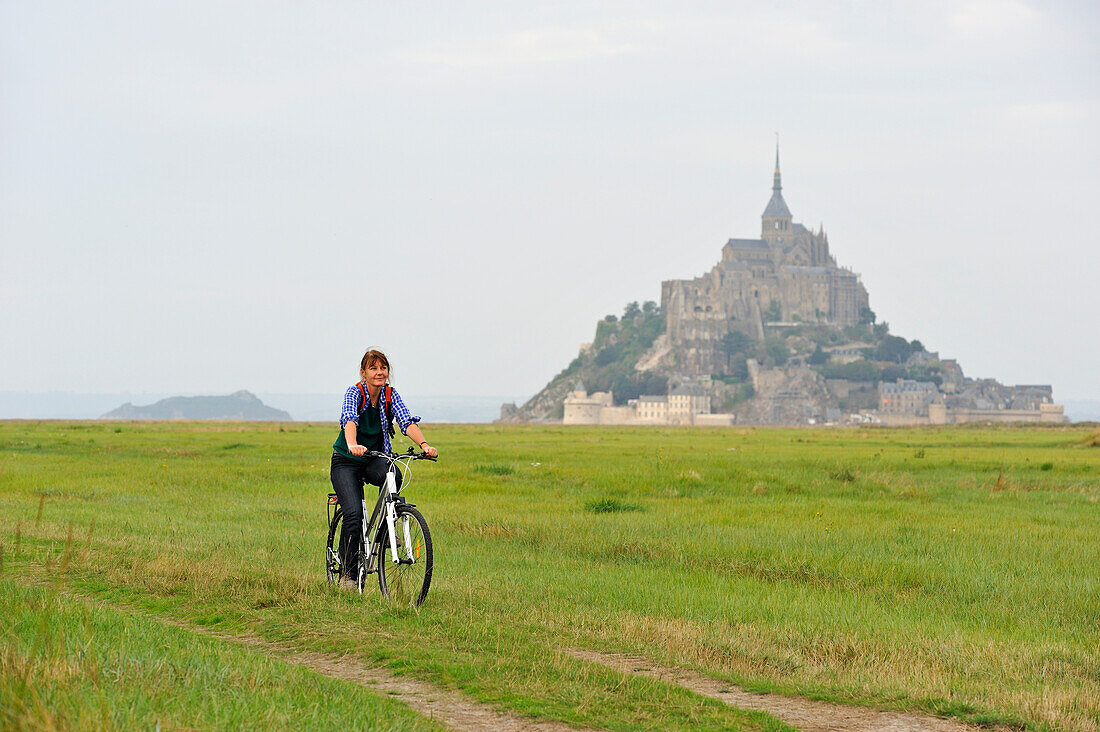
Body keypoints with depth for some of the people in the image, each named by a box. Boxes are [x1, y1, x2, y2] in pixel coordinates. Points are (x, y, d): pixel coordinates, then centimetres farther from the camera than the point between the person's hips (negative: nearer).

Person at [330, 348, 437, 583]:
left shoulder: (390, 394, -6)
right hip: (347, 461, -3)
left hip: (375, 460, 3)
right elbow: (349, 419, -37)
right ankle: (347, 574, -11)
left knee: (392, 475, -32)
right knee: (353, 514, -21)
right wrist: (352, 446, -58)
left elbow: (407, 422, -19)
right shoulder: (355, 392, -17)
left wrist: (424, 445, -39)